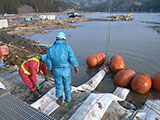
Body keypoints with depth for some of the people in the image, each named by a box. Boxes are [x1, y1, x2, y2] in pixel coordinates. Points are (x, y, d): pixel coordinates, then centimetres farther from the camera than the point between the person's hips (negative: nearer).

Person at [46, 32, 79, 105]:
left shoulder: (50, 49, -6)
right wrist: (76, 67, 1)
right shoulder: (67, 47, -13)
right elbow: (73, 59, -16)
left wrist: (50, 69, 17)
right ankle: (68, 98, 37)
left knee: (59, 85, 21)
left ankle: (60, 99, 26)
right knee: (67, 85, 20)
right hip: (66, 70, -1)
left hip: (57, 71, 1)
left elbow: (49, 62, 0)